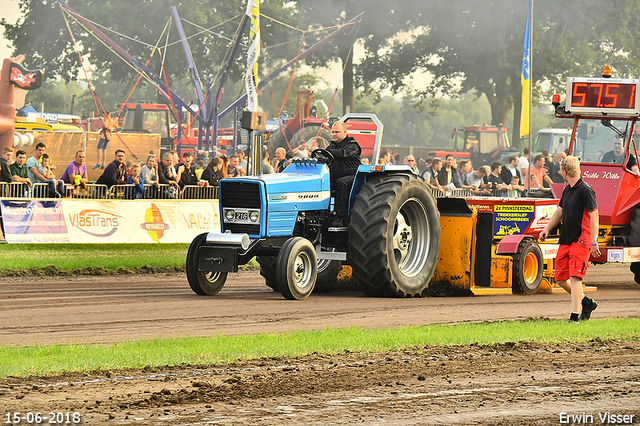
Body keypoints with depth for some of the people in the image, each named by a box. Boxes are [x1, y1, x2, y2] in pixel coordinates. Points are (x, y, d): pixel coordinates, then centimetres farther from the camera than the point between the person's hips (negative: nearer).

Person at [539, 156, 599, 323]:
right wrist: (547, 229, 14)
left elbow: (594, 215, -14)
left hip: (581, 241, -9)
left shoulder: (585, 190, -12)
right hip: (565, 240, 9)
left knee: (574, 277, -16)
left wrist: (593, 242, -18)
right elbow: (559, 210, 27)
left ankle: (575, 316, -15)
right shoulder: (567, 190, 16)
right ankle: (587, 303, 26)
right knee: (560, 278, 9)